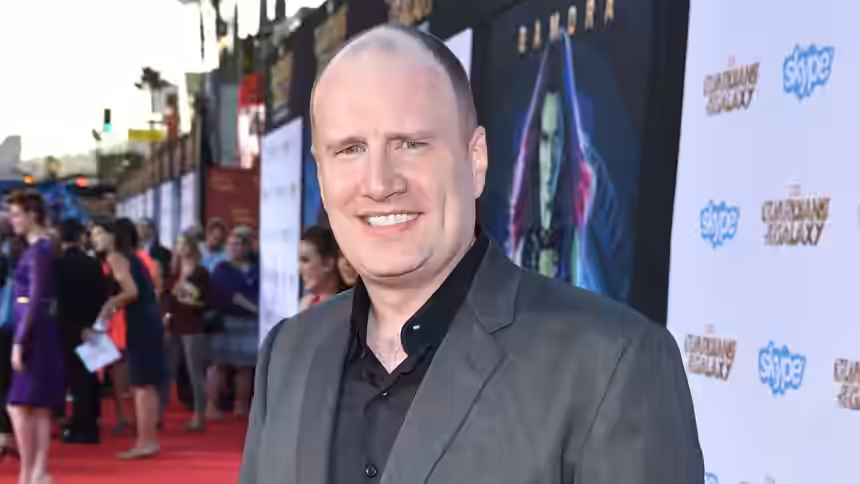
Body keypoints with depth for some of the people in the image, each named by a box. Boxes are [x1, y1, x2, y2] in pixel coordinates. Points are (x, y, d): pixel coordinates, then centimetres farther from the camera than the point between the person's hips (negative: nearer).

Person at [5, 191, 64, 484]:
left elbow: (35, 300, -19)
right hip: (39, 332, 9)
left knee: (18, 405, -6)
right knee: (39, 407, 8)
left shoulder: (38, 250, -14)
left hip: (35, 332, -9)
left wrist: (19, 342, -20)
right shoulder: (40, 248, 13)